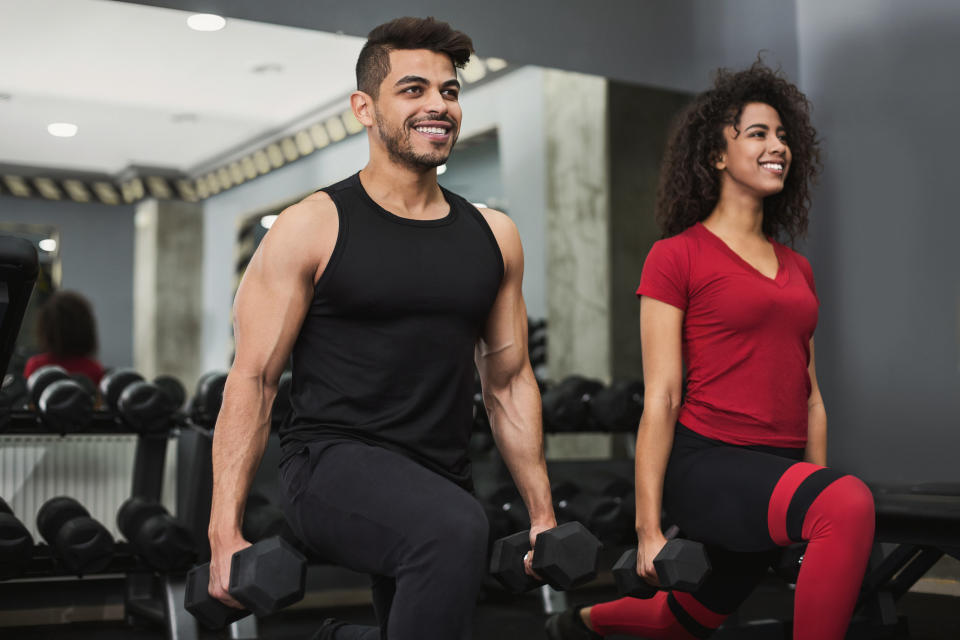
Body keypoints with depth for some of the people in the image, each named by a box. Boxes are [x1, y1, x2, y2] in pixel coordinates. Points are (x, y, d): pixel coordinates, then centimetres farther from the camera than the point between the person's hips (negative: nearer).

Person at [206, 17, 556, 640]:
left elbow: (509, 380, 15)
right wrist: (225, 533, -11)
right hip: (335, 460, -6)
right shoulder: (314, 227, -4)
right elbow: (254, 378, -5)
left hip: (439, 483, 6)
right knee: (456, 529, -33)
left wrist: (543, 515, 12)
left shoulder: (494, 236, 10)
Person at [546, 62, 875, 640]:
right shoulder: (677, 257, -4)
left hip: (780, 472, 7)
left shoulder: (797, 268, 16)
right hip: (708, 460, -7)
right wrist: (648, 528, -11)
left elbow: (810, 397, 18)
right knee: (851, 504, -33)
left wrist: (821, 482, 15)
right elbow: (661, 397, -9)